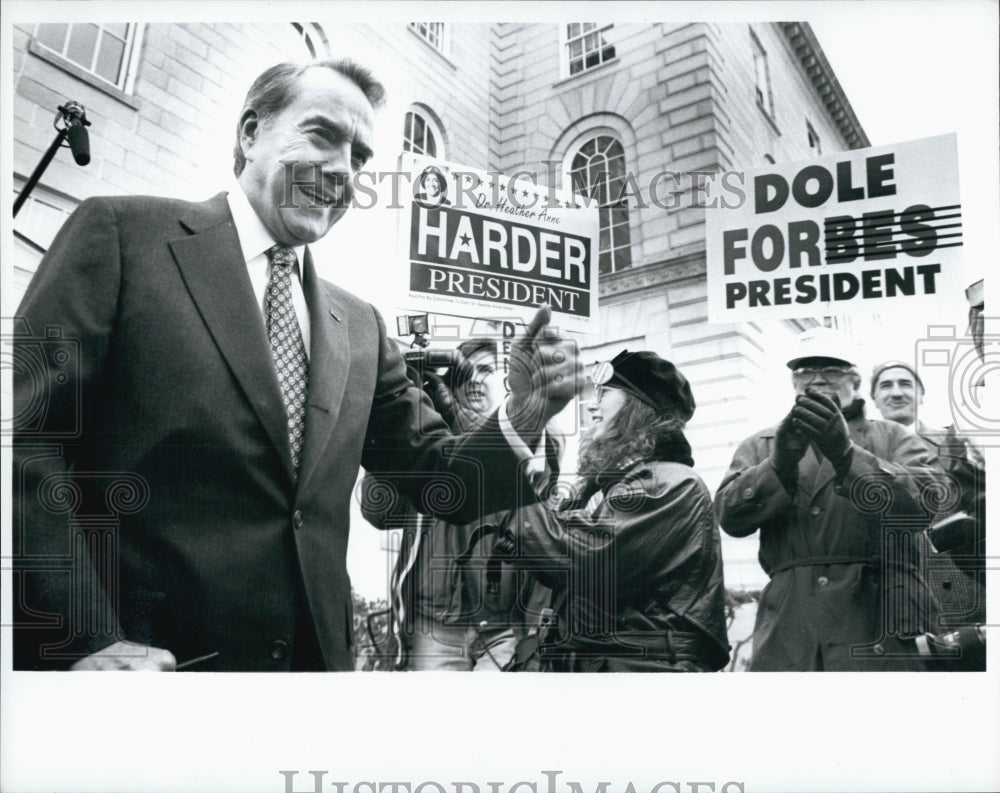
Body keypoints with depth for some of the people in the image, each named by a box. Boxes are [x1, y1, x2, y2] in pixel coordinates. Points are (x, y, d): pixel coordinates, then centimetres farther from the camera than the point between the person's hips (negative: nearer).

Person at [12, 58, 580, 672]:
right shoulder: (123, 232, -3)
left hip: (314, 653, 5)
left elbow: (439, 483, 12)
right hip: (137, 650, -4)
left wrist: (522, 416, -7)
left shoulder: (361, 328, 10)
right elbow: (24, 431, -11)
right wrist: (87, 636, -18)